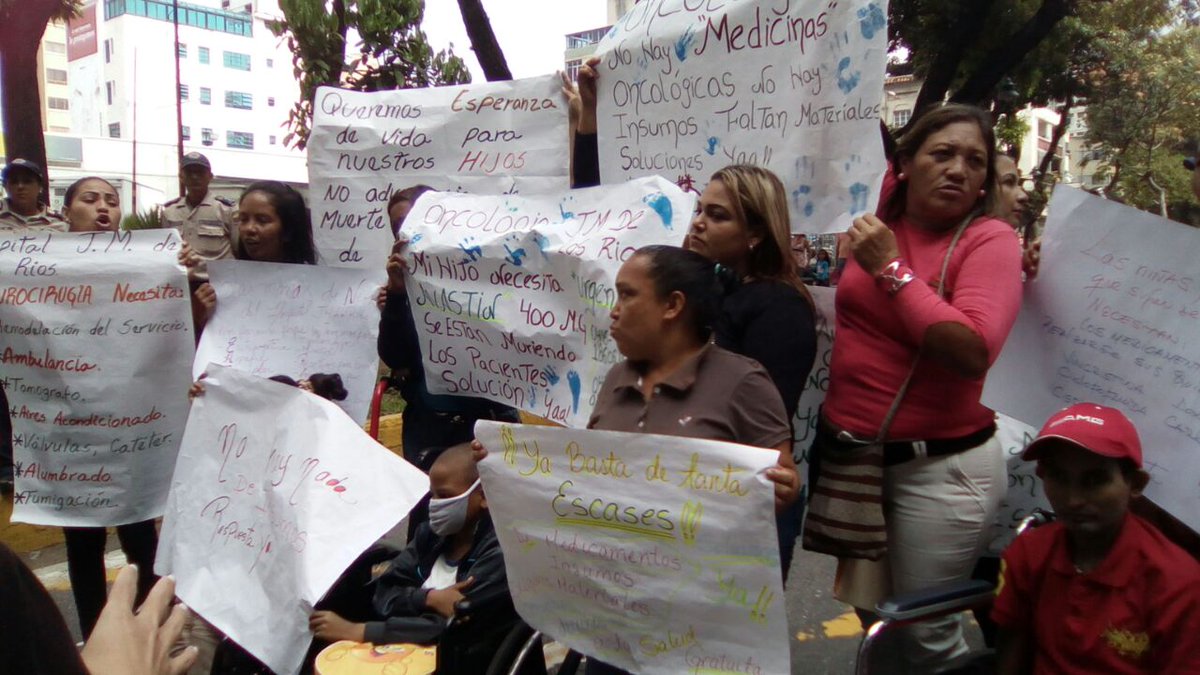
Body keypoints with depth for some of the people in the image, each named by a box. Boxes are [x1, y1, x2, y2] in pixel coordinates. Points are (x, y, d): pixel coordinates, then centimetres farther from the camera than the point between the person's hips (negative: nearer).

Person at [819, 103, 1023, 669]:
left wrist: (892, 268, -20)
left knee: (927, 632, 7)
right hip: (846, 452, 5)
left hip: (940, 465, -5)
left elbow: (973, 351, -25)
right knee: (872, 614, 20)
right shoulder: (876, 220, 2)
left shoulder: (989, 239, -11)